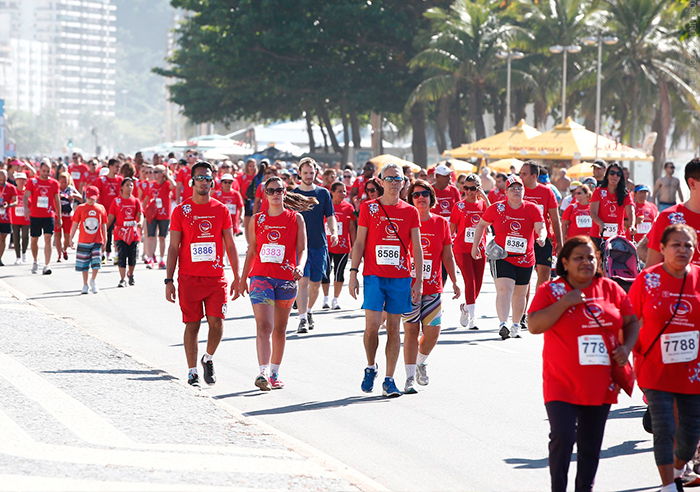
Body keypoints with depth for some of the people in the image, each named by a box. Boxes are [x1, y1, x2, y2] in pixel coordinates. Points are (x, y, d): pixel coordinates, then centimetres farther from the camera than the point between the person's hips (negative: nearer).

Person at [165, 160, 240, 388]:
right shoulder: (181, 211, 1)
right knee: (192, 325, 2)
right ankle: (192, 371, 12)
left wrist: (237, 277, 7)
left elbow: (230, 246, 11)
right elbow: (173, 247, 2)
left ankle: (208, 358, 17)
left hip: (216, 277, 1)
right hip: (189, 278, -1)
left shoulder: (221, 210, 6)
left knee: (216, 322, -9)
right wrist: (169, 280, -3)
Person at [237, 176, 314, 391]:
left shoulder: (296, 218, 3)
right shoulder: (257, 220, 8)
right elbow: (251, 251, 14)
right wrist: (243, 279, 15)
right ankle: (263, 373, -25)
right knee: (264, 326, -15)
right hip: (261, 277, 0)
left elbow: (302, 249, 0)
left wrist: (300, 267, -19)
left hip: (286, 279, 1)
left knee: (279, 329, 10)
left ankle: (274, 373, 24)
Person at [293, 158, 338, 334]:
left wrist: (334, 232, -11)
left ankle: (309, 311, 32)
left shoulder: (323, 193, 6)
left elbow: (330, 217, 7)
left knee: (315, 283, 8)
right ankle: (303, 319, -17)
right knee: (303, 281, -14)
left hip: (319, 245, 2)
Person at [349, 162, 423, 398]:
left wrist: (419, 280, -1)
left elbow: (416, 248, 6)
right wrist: (353, 274, -3)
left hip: (400, 277, 1)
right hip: (373, 275, -1)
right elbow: (359, 243, 5)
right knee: (372, 325, -11)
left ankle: (389, 380, 7)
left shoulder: (410, 212, 7)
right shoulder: (368, 208, 4)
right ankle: (371, 367, 14)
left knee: (394, 328, 2)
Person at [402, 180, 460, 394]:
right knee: (411, 330, -4)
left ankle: (421, 363, 29)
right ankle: (410, 377, 2)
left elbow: (448, 256, 13)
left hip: (433, 287, 2)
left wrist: (454, 282, 8)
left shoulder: (441, 223, 7)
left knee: (432, 332, 0)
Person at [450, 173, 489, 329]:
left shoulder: (483, 204, 7)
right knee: (470, 280, -15)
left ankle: (465, 307, 33)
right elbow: (452, 228, 6)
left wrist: (484, 197, -13)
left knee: (478, 283, 6)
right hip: (462, 249, -3)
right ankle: (472, 317, -18)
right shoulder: (459, 206, 2)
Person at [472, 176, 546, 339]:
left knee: (520, 294, 15)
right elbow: (481, 225, 12)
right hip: (502, 257, -2)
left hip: (525, 259, 2)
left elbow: (541, 228, -11)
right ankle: (503, 325, -32)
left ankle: (516, 326, 32)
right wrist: (475, 246, 10)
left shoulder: (532, 209, -1)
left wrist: (541, 238, -33)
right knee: (504, 289, -21)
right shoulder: (497, 208, -1)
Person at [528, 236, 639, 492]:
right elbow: (534, 325, -12)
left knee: (591, 444, 10)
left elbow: (631, 322, 15)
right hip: (562, 382, -3)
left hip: (600, 384, 3)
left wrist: (626, 347, -3)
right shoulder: (550, 290, -1)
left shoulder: (611, 289, 7)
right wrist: (565, 302, -18)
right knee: (563, 438, -14)